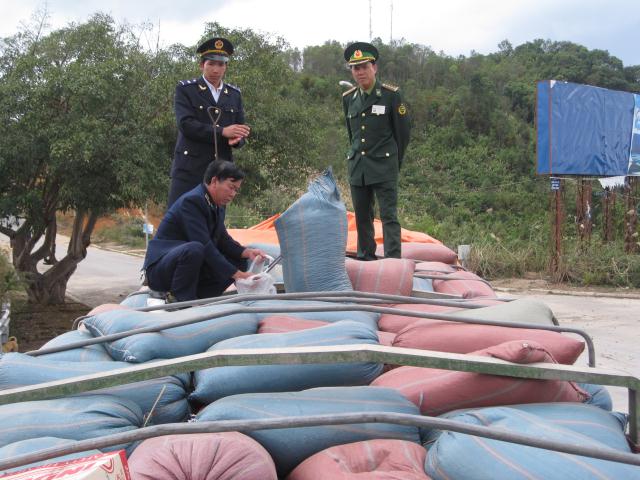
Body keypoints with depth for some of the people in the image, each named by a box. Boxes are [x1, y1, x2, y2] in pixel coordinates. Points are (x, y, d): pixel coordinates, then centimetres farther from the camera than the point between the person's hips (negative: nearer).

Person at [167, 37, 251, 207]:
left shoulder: (234, 94, 15)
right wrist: (222, 132, -20)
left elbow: (241, 131, 14)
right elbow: (185, 124, -12)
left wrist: (236, 139, -11)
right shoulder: (185, 89, 2)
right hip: (190, 168, -4)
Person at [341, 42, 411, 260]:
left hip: (384, 167, -5)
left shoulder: (391, 95, -4)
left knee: (389, 216, -8)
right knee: (362, 217, 10)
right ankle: (365, 259, 20)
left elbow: (403, 132, 2)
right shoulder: (348, 98, 10)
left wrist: (395, 163, 6)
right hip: (357, 167, 5)